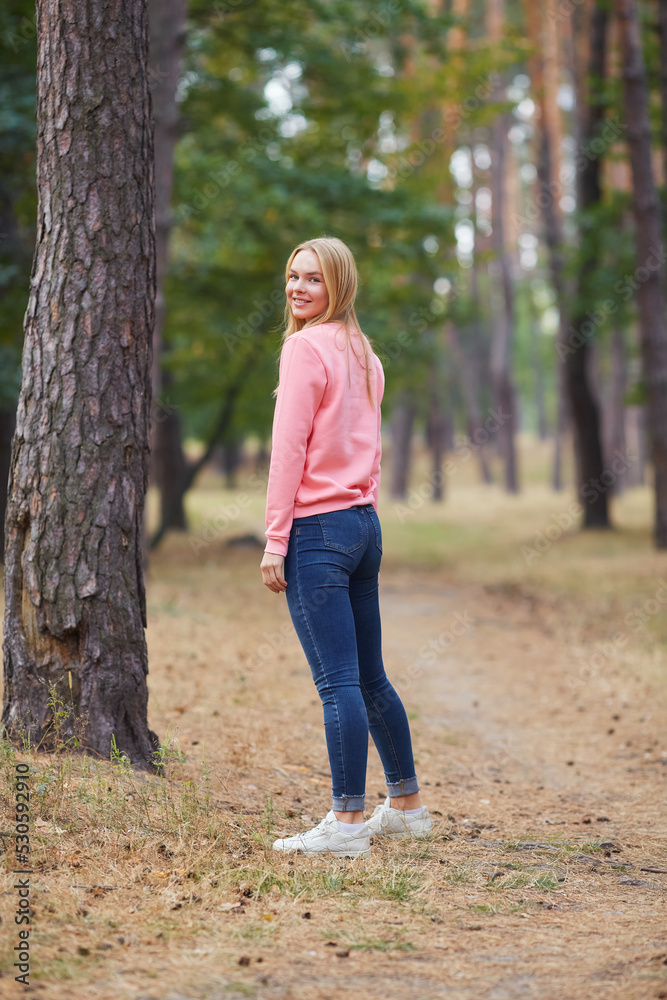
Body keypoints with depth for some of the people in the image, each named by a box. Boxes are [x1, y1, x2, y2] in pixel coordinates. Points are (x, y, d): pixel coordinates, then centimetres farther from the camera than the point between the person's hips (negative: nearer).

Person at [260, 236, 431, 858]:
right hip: (364, 525, 9)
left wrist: (275, 539, -12)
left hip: (317, 527, -9)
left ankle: (348, 823, -8)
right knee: (369, 679, 16)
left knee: (338, 683, -9)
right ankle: (406, 806, 25)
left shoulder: (306, 347, -9)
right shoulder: (364, 354, 16)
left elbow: (289, 449, -13)